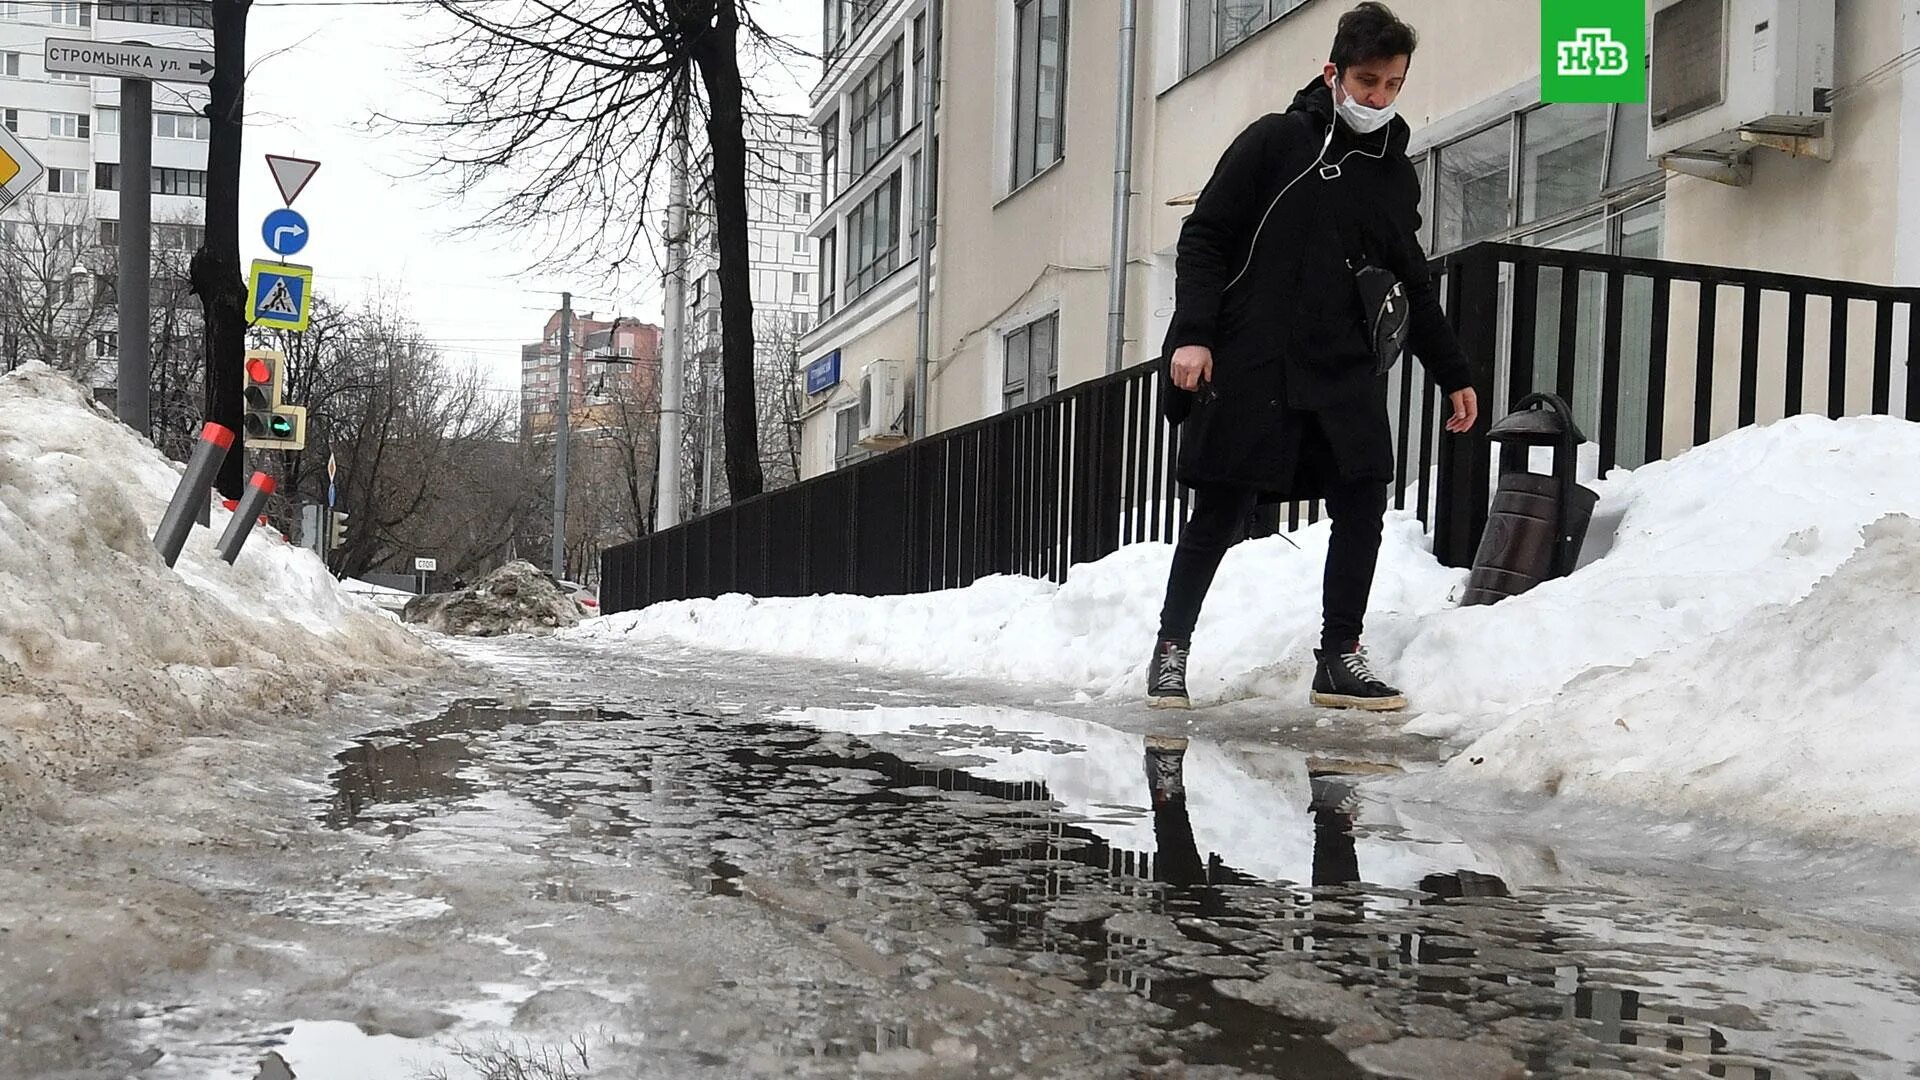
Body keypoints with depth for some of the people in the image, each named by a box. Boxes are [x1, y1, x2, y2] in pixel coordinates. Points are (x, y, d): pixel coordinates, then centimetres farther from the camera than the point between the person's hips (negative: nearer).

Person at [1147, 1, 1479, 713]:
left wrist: (1452, 375, 22)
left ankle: (1338, 658, 7)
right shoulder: (1276, 142, 0)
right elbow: (1204, 238, -3)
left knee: (1363, 506, -5)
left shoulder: (1396, 174, 15)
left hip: (1348, 376, 5)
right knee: (1221, 514, -1)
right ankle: (1171, 650, 13)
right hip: (1250, 368, -4)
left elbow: (1414, 289, 22)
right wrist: (1192, 333, -14)